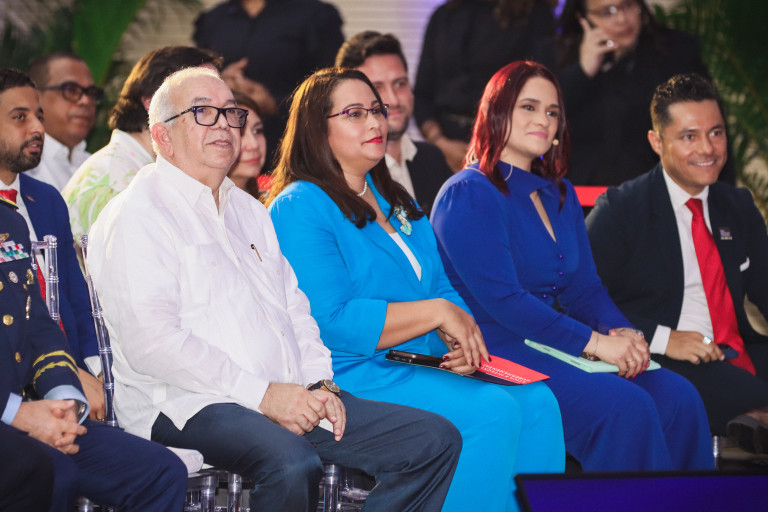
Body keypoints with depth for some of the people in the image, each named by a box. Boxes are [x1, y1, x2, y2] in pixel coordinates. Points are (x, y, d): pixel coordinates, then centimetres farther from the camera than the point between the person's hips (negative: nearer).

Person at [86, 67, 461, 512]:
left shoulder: (248, 210, 25)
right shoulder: (135, 215, -3)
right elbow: (150, 341, -15)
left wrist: (319, 385, 3)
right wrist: (262, 394, -17)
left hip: (290, 399, 8)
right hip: (189, 405, -8)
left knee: (436, 440, -6)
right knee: (293, 463, -39)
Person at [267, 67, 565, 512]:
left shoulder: (396, 201, 21)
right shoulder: (299, 208, -7)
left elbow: (443, 287, 17)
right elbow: (331, 322, -18)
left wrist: (461, 335, -7)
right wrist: (438, 313, -15)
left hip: (426, 367, 8)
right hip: (353, 376, -8)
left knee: (537, 401, -15)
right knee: (492, 411, -27)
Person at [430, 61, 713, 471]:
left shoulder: (559, 194, 18)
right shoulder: (467, 196, -8)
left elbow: (583, 288, 16)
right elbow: (501, 299, -17)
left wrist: (622, 332, -7)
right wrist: (592, 341, -21)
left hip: (550, 343, 8)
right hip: (495, 353, -8)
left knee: (678, 398, -15)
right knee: (626, 407, -28)